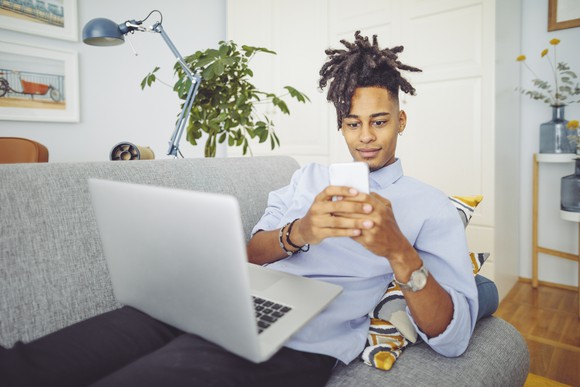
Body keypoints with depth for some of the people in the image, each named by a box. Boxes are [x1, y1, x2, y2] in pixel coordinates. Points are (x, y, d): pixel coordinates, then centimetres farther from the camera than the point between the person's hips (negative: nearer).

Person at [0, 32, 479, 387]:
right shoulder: (312, 175, 20)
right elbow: (252, 253, 9)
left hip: (292, 345, -3)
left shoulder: (430, 206, 9)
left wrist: (398, 251, -19)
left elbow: (452, 338, -1)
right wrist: (299, 232, -14)